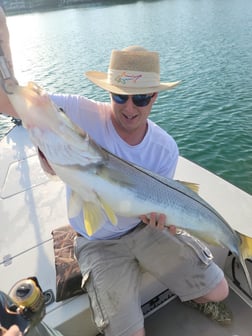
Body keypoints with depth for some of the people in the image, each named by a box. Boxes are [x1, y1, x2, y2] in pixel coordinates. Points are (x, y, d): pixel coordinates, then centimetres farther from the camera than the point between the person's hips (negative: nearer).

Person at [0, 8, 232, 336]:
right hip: (98, 243, -2)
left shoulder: (165, 148, -12)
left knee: (218, 292, 7)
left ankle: (194, 298, 44)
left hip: (144, 228, 3)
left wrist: (163, 218, -30)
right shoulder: (79, 113, -21)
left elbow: (160, 205, -7)